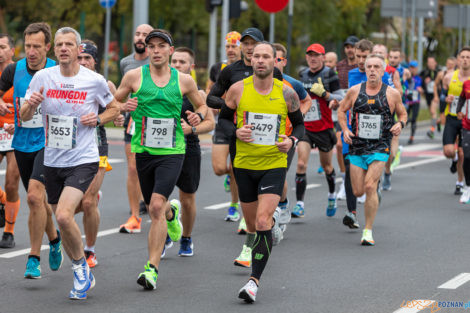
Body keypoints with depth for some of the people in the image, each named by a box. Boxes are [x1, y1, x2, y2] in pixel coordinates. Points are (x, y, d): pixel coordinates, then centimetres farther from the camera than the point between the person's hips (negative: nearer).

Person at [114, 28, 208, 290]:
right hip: (144, 151, 2)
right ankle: (172, 214, 54)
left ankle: (152, 269, -15)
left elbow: (202, 105, 17)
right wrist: (125, 107, -13)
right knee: (156, 210, 14)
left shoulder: (184, 80, 2)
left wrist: (199, 115, -5)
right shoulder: (134, 76, 0)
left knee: (157, 206, -18)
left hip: (172, 152, -2)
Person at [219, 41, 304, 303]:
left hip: (274, 165, -2)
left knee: (262, 223, -16)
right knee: (252, 225, 11)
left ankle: (254, 281, -14)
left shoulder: (286, 93, -3)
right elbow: (223, 118, 9)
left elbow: (299, 124, 11)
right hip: (244, 164, 2)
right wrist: (236, 131, -12)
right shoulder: (238, 89, -3)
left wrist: (292, 141, -10)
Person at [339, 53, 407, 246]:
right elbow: (341, 111, 15)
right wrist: (345, 130, -1)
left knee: (370, 187, -18)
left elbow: (402, 113, 14)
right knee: (358, 192, 2)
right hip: (357, 147, 2)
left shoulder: (392, 94, 0)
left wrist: (400, 124, -8)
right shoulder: (355, 91, 3)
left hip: (379, 148, -2)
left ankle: (368, 230, -7)